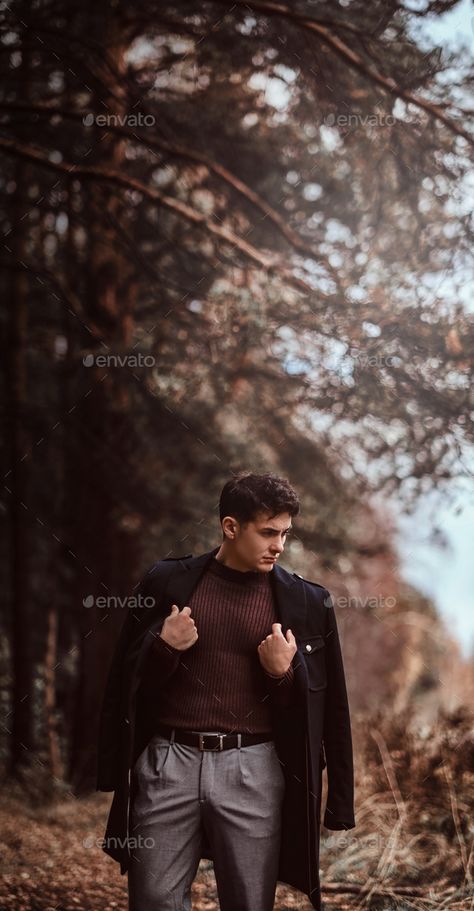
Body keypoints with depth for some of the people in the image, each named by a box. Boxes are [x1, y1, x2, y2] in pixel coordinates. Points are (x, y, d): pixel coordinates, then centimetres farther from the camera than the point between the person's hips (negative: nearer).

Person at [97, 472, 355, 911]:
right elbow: (125, 682, 9)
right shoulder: (168, 582, 5)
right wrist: (162, 648, -9)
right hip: (169, 762, 1)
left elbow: (325, 707, 7)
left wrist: (286, 673, -11)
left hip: (253, 770, 0)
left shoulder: (306, 603, 4)